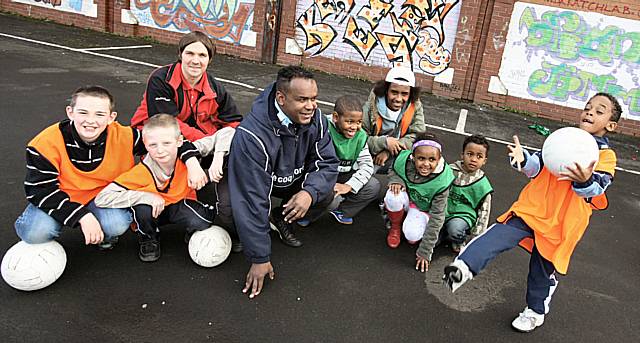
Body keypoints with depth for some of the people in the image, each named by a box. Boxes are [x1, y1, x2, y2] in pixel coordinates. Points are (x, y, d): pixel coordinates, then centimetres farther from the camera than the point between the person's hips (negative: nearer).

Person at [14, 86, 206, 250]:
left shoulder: (123, 137, -19)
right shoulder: (46, 143, -22)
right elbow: (41, 189, -19)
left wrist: (192, 161, -28)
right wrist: (82, 216, -29)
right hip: (61, 200, 0)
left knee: (117, 224, -30)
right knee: (36, 232, -27)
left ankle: (105, 235, 9)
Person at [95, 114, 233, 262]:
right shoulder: (142, 172, -31)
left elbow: (227, 132, -25)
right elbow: (101, 198, -34)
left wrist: (217, 158, -42)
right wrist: (147, 196, -38)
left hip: (180, 204, 0)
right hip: (154, 209, 0)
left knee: (202, 223, -30)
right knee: (142, 209, -33)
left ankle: (193, 236, 8)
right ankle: (148, 240, 0)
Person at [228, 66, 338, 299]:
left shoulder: (315, 119, -21)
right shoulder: (252, 135, -38)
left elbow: (327, 163, -13)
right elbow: (253, 198, -37)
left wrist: (309, 192, -37)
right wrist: (259, 258, -33)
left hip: (292, 179, 5)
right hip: (255, 181, -4)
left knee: (325, 194, -19)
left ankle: (282, 220, 8)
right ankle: (242, 233, 3)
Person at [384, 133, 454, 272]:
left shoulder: (441, 181, -30)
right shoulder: (403, 160, -26)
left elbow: (436, 218, -24)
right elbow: (393, 172, 1)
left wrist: (425, 252, -22)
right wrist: (396, 180, -27)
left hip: (423, 208, -2)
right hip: (406, 198, 2)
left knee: (412, 236, -31)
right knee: (393, 196, -35)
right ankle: (395, 227, -4)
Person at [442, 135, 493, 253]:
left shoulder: (482, 184, -8)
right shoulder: (451, 170, -6)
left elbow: (484, 211, 0)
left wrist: (477, 236, 0)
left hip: (464, 214, -2)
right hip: (445, 210, 2)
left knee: (454, 228, -34)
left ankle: (459, 241, 2)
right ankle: (445, 233, 10)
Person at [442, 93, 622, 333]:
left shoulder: (606, 156, -2)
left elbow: (596, 190, -16)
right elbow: (537, 166, 3)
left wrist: (585, 181, -40)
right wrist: (523, 159, -19)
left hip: (560, 222, -2)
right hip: (532, 207, 2)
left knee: (542, 269, 13)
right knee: (501, 234, -22)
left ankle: (535, 311, 35)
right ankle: (465, 266, -34)